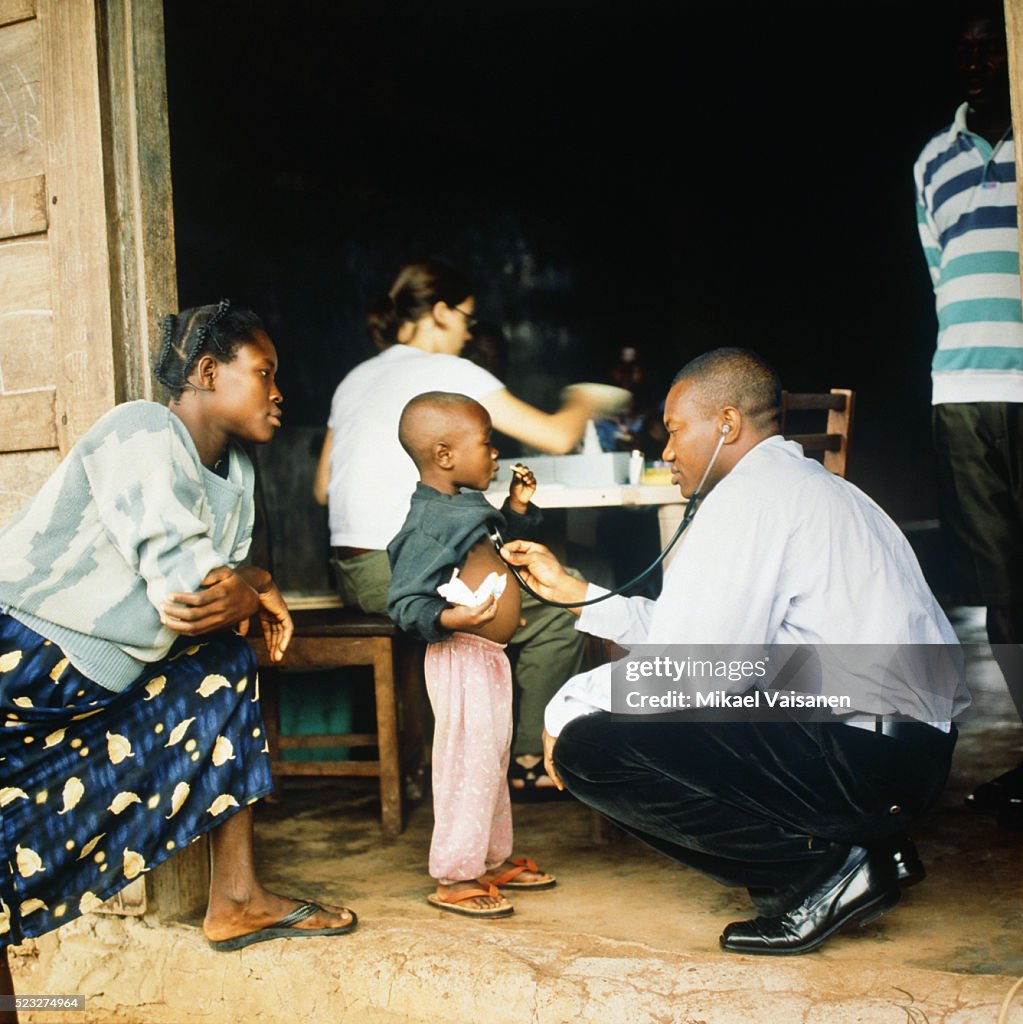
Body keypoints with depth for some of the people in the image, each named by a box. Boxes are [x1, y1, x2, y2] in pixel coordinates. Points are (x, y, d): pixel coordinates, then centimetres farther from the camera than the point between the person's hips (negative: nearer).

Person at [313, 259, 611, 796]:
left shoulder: (355, 379, 16)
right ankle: (530, 761, 14)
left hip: (354, 571, 9)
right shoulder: (451, 372, -6)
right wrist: (580, 405, 15)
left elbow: (323, 488, 18)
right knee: (556, 613, 4)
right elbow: (556, 436, -6)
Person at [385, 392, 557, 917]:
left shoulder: (463, 506, 10)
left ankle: (494, 860, 34)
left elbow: (499, 540, 30)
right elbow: (404, 602, -21)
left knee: (492, 761, 20)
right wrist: (449, 617, -37)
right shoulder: (427, 524, -20)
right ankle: (454, 878, 6)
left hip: (489, 657, 11)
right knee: (468, 765, -5)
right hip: (462, 658, -11)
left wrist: (518, 507, 14)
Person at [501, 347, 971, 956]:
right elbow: (695, 633, 22)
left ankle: (820, 869, -8)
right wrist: (573, 591, 27)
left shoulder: (751, 493, -10)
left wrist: (568, 709, -2)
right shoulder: (804, 485, 21)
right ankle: (859, 845, 11)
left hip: (860, 761, -10)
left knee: (590, 746, -12)